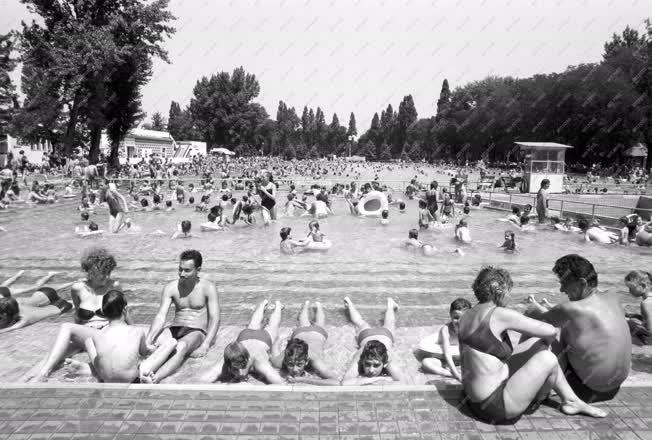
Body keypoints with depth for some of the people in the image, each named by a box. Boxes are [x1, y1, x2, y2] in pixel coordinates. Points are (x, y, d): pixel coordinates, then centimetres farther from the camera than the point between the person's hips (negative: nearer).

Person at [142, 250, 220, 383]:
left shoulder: (208, 288, -4)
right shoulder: (171, 288, 3)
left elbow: (215, 319, -9)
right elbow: (160, 317, -6)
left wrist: (205, 345, -22)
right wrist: (148, 341, -23)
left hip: (196, 332, -3)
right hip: (175, 330, 3)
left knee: (181, 347, -37)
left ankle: (155, 379, -58)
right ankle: (142, 372, -58)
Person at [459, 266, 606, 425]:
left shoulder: (466, 317, 4)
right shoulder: (500, 314, -20)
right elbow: (550, 332, -14)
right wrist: (548, 339, 12)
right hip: (494, 405, -9)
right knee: (547, 359, -9)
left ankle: (572, 400, 24)